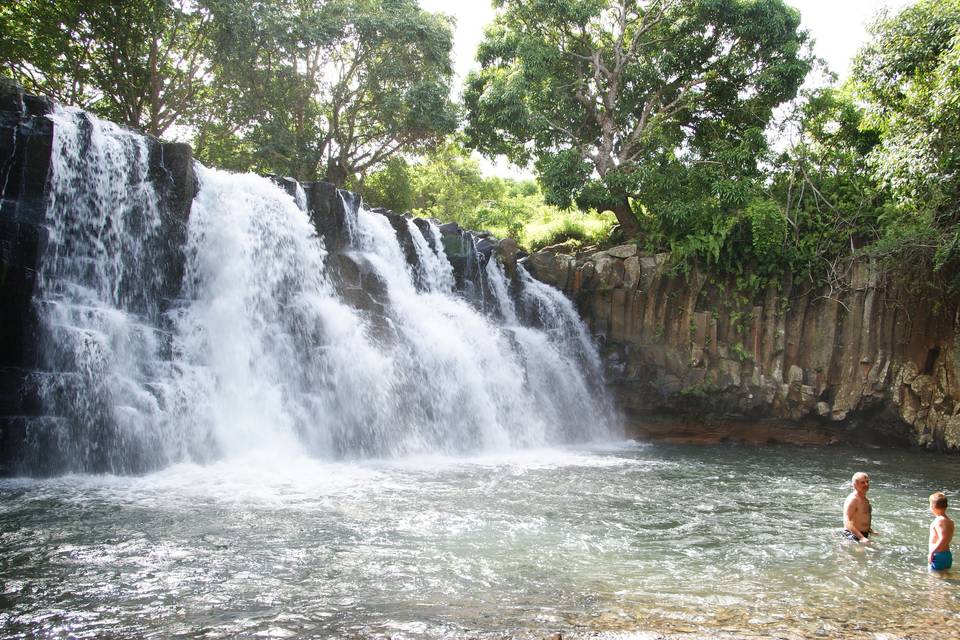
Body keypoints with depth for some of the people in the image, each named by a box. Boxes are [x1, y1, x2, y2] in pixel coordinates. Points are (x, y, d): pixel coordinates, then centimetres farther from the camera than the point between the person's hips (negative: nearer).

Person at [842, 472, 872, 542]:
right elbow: (847, 522, -25)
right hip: (853, 535, -9)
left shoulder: (865, 499, 16)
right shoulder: (852, 499, -16)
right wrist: (861, 538, -31)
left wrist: (870, 531, 20)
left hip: (864, 534, 9)